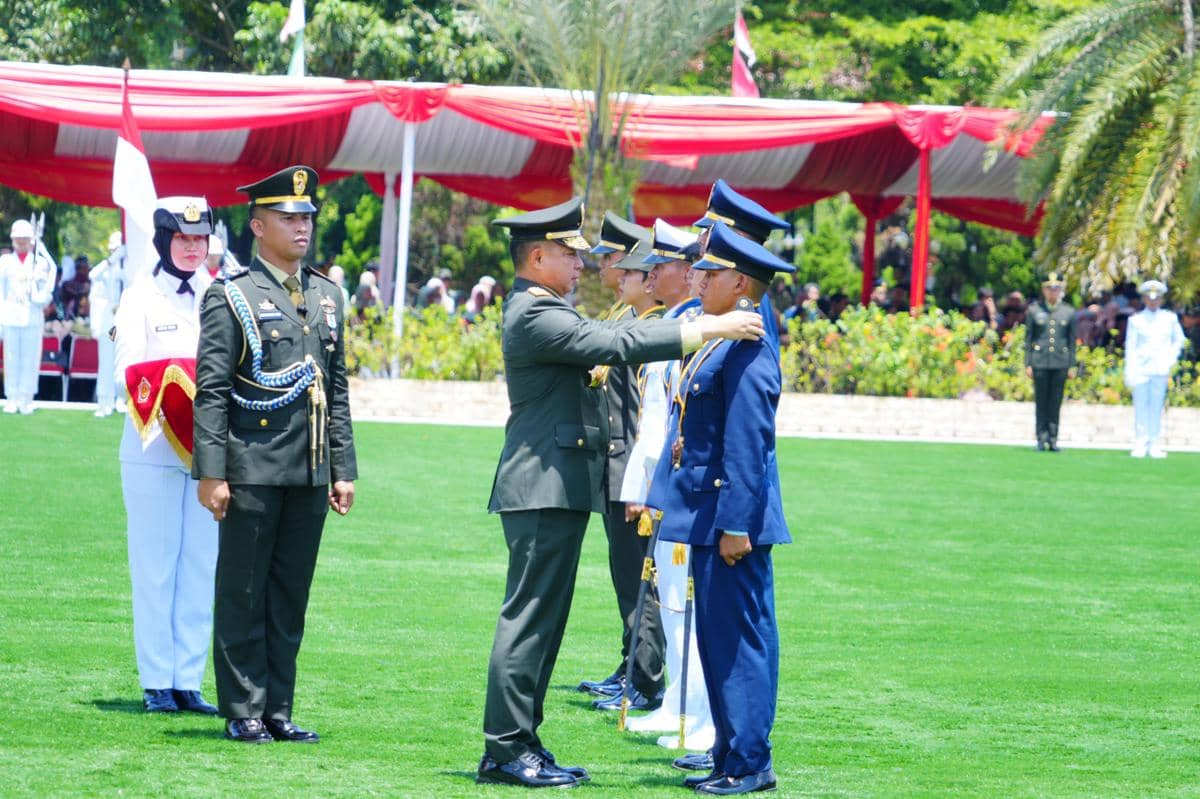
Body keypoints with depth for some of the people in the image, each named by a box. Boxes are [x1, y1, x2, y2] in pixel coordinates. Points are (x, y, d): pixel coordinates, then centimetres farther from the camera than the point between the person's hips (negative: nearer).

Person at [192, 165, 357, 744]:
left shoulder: (326, 297, 15)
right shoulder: (230, 297, -3)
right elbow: (211, 392, -7)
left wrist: (343, 469, 12)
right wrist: (210, 473, -13)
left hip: (310, 474, 5)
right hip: (253, 470, -5)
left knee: (291, 595, 8)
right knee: (243, 594, 0)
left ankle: (277, 710, 14)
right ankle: (243, 712, 6)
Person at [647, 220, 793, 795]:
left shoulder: (747, 350, -17)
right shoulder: (717, 343, 14)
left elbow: (749, 445, -21)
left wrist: (735, 523, -23)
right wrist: (661, 496, 20)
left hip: (731, 518, -10)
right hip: (708, 515, 10)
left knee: (737, 635, -6)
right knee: (717, 638, 13)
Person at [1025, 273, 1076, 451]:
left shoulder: (1068, 312, 7)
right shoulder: (1033, 310, 5)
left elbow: (1072, 341, 10)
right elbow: (1028, 338, 6)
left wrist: (1072, 366, 6)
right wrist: (1028, 364, 1)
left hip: (1060, 363, 1)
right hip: (1040, 362, -1)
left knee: (1055, 403, 2)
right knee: (1041, 402, 1)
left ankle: (1053, 440, 6)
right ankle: (1042, 440, 5)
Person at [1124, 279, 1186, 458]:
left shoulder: (1170, 318, 8)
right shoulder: (1136, 320, 3)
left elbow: (1179, 340, 18)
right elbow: (1130, 347, 1)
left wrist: (1170, 359, 4)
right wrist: (1129, 373, -5)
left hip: (1161, 370, 1)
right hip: (1140, 369, -1)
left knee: (1156, 407, 2)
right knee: (1141, 407, -2)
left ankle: (1154, 445, 5)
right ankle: (1140, 445, 0)